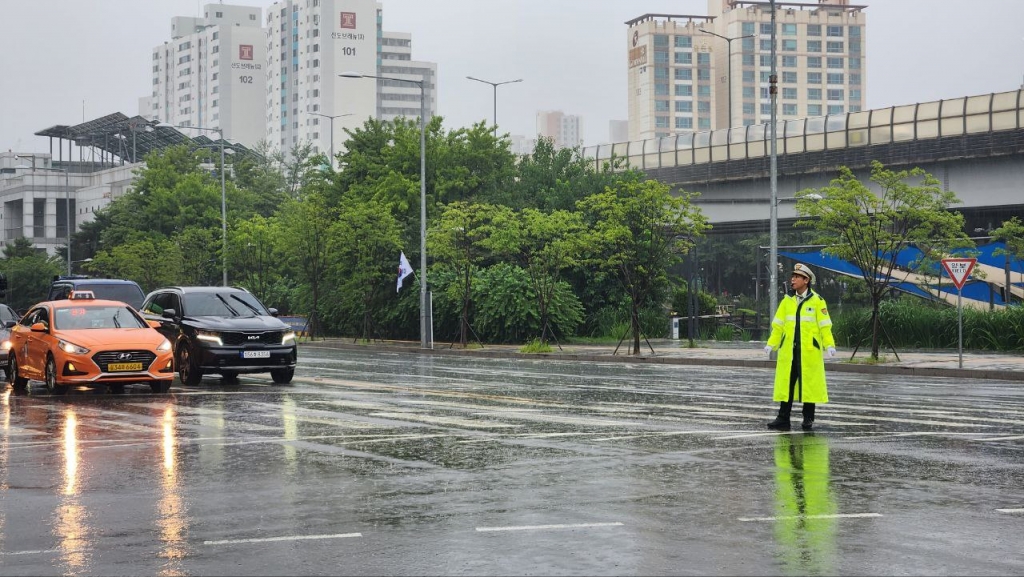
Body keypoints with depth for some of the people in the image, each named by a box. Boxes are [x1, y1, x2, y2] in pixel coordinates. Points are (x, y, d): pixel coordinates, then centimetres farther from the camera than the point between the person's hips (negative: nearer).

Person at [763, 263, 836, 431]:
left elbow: (824, 326, -4)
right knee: (786, 383, 2)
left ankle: (808, 419, 13)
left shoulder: (817, 301, -1)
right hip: (788, 351, 3)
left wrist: (829, 345, -14)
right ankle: (783, 419, 4)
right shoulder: (787, 301, 10)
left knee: (810, 383, 3)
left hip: (810, 351, -3)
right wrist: (771, 344, 1)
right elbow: (778, 325, 11)